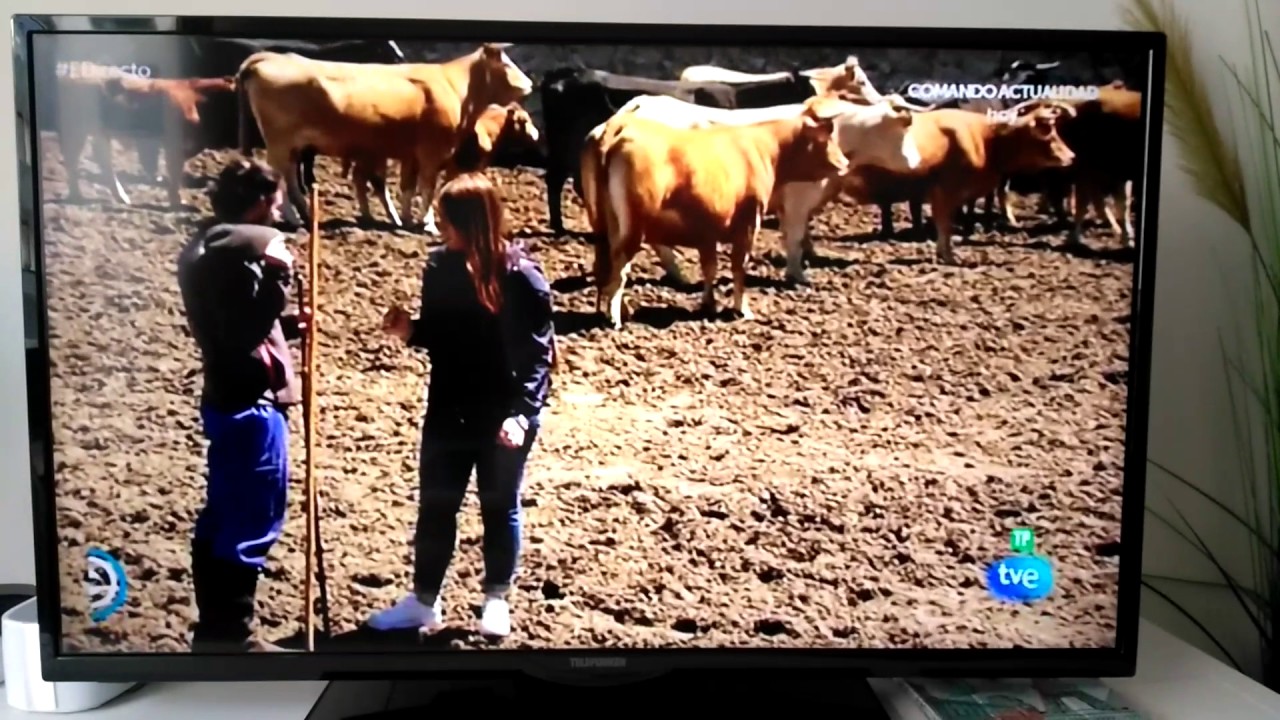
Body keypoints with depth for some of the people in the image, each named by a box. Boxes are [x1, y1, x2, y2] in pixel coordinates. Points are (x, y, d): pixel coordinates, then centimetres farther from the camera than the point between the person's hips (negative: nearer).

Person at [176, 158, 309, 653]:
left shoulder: (204, 249, 16)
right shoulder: (237, 249, -16)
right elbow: (245, 329, -23)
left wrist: (286, 326, 14)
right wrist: (277, 280, -26)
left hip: (227, 398, 10)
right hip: (249, 404, -10)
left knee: (221, 518, 16)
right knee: (251, 523, -1)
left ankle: (213, 629, 28)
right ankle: (230, 636, 10)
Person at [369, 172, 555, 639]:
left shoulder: (522, 278, -17)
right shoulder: (440, 267, -1)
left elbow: (539, 355, -16)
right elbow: (438, 335, 11)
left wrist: (522, 412, -25)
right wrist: (409, 330, -10)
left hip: (504, 417, -5)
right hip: (448, 412, 5)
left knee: (499, 507, 13)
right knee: (435, 506, 13)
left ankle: (496, 600, 32)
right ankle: (424, 602, 30)